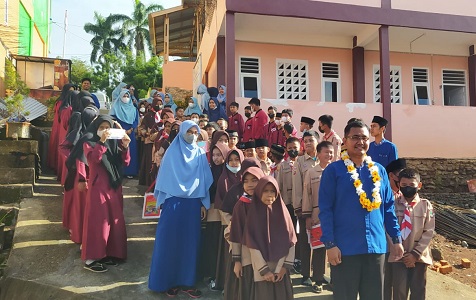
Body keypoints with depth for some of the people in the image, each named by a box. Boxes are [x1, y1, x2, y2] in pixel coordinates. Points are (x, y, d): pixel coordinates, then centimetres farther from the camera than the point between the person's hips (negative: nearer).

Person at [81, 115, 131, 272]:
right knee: (98, 221, -4)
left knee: (114, 220, 9)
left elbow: (125, 162, 1)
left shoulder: (115, 142, 10)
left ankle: (109, 253, 22)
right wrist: (102, 142, -28)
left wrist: (125, 146, -13)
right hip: (98, 186, -5)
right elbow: (93, 159, -22)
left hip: (114, 185, 6)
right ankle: (90, 259, 4)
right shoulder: (89, 142, -2)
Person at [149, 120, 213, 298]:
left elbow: (204, 179, 7)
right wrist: (163, 201, -6)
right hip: (173, 201, -3)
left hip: (193, 202, 3)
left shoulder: (200, 154, 7)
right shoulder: (172, 152, -1)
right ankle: (168, 281, 15)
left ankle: (186, 281, 17)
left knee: (190, 241, 7)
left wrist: (204, 203, 3)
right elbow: (165, 176, -2)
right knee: (170, 240, 2)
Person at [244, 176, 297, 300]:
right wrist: (264, 270, -10)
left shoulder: (282, 212, 2)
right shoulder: (253, 213, -6)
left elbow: (291, 241, 0)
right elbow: (253, 246, -9)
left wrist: (285, 267, -5)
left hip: (281, 271, 2)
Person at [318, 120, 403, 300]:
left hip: (376, 245, 4)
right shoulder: (333, 170, -6)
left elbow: (388, 207, 12)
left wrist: (396, 239, 8)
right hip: (345, 247, -4)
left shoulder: (379, 170, 8)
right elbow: (325, 210, -9)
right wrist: (330, 244, -13)